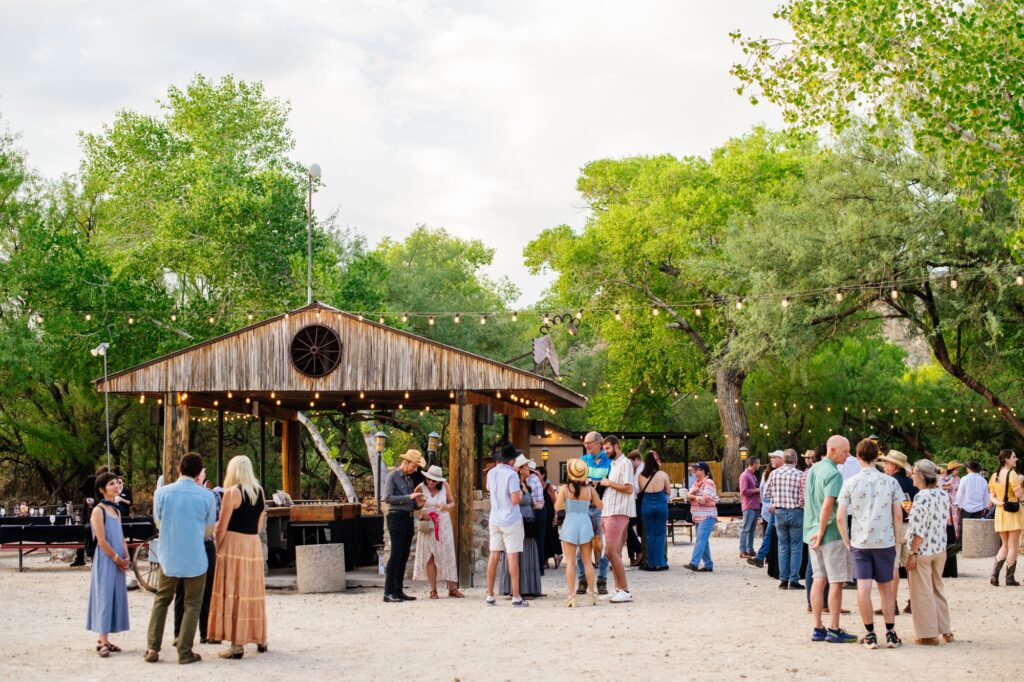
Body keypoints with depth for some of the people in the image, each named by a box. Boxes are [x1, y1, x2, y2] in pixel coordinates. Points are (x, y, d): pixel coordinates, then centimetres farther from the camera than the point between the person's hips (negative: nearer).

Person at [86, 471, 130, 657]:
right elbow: (102, 541, -14)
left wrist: (126, 558, 0)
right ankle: (103, 642, -7)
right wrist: (118, 559, -11)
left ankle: (104, 639, 13)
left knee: (116, 598, 7)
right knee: (104, 597, -8)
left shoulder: (116, 511, 14)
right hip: (105, 561, -7)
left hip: (118, 562, 7)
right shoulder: (98, 511, -9)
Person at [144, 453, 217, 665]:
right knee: (192, 604, 9)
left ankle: (152, 648, 9)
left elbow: (158, 523, 8)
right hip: (195, 558, -2)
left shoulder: (162, 493, -5)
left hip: (168, 557, 2)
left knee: (161, 601, 17)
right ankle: (184, 652, 6)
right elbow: (208, 530, 2)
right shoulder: (206, 496, -8)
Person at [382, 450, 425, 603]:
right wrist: (409, 497, -16)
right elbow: (387, 498, -13)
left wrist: (417, 503, 2)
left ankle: (398, 591, 8)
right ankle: (388, 593, -11)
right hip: (396, 517, -8)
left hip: (408, 518, 8)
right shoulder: (392, 476, -3)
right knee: (396, 555, -12)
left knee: (404, 556, 5)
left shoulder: (410, 480, 20)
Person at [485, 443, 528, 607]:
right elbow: (515, 499, -20)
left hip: (495, 519, 6)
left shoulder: (491, 473, 5)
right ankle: (516, 597, -3)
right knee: (512, 556, -4)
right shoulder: (511, 474, -15)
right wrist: (521, 493, 3)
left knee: (494, 556, 8)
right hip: (511, 520, -6)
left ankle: (490, 596, 9)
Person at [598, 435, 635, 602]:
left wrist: (609, 483, -10)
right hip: (608, 513, 9)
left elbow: (628, 488, -17)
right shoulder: (612, 464, 19)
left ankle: (625, 591, -10)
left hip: (618, 513, -9)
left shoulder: (625, 463, -8)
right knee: (613, 553, 8)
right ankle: (619, 589, 12)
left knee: (611, 552, -13)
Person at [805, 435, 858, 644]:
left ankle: (818, 629, 10)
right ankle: (834, 630, 3)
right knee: (836, 582, 0)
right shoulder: (834, 473, -16)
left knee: (819, 580, 9)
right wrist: (821, 532, -17)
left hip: (813, 532, 8)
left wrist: (816, 531, 15)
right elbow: (828, 505, -23)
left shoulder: (813, 469, 12)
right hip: (832, 533, -8)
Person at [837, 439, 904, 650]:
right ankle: (890, 634, 13)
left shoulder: (850, 483, -3)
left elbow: (840, 516, -5)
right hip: (885, 541, 1)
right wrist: (898, 540, 10)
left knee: (863, 588, 1)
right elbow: (898, 516, -1)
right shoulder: (890, 482, -1)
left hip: (860, 542, -1)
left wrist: (846, 541, 6)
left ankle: (870, 634, 3)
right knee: (886, 588, 12)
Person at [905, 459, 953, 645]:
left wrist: (912, 554, -16)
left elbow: (919, 530, -20)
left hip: (923, 550, -7)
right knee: (938, 588, 19)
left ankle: (928, 634, 10)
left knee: (922, 592, 4)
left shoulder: (922, 497, -18)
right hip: (940, 549, 7)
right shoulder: (944, 495, 4)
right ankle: (945, 630, 25)